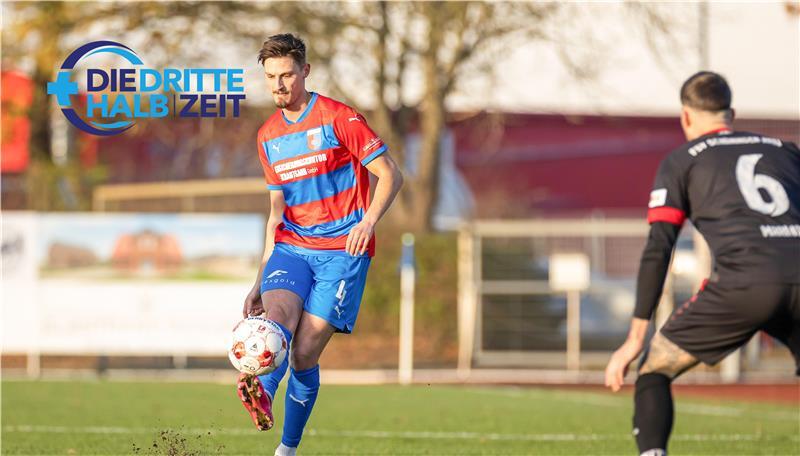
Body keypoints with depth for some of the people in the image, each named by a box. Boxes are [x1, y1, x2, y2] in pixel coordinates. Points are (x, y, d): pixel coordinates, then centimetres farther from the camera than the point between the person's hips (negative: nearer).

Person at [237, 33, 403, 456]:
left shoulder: (338, 118, -4)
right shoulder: (268, 136, 15)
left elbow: (390, 175, -6)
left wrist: (369, 220, -24)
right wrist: (260, 281, 18)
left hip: (342, 250, -5)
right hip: (291, 246, 5)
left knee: (304, 354, -11)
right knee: (278, 315, -27)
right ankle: (262, 393, -53)